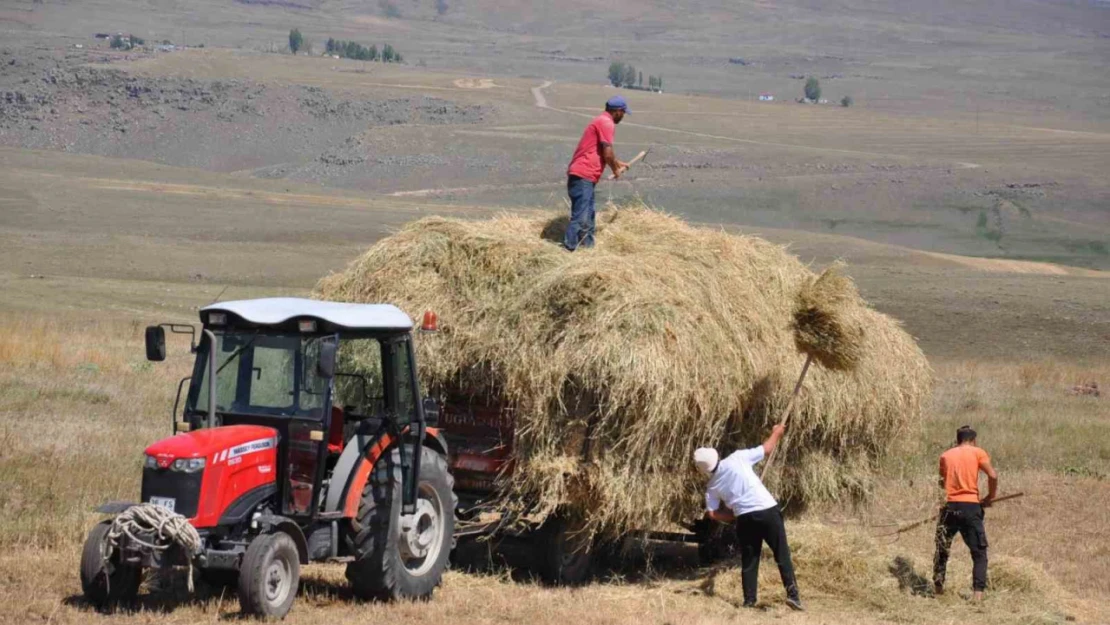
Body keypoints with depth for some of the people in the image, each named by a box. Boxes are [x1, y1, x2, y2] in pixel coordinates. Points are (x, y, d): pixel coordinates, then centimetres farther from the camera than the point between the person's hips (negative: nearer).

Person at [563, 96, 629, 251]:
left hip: (585, 176, 11)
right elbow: (607, 153, -15)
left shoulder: (601, 121, 23)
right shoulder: (607, 123, -10)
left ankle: (588, 248, 22)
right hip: (583, 176, -11)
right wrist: (615, 170, 2)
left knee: (587, 216, 16)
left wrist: (618, 164, 44)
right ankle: (568, 250, -19)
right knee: (580, 218, -15)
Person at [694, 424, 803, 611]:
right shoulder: (737, 458, 1)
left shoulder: (712, 487, 9)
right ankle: (792, 594, -5)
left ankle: (749, 600, 11)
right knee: (782, 554, 2)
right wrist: (776, 433, 27)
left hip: (745, 518, 2)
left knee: (749, 561, 14)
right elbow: (766, 449, 9)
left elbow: (712, 513, 3)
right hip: (767, 511, -2)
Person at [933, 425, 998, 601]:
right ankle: (978, 592, -8)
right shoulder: (978, 453, 3)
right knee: (979, 552, 3)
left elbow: (942, 481, 14)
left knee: (942, 549, 19)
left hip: (950, 506, 2)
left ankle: (938, 585, 17)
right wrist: (990, 497, 5)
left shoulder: (946, 455, 11)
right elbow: (993, 476, -8)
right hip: (971, 507, -2)